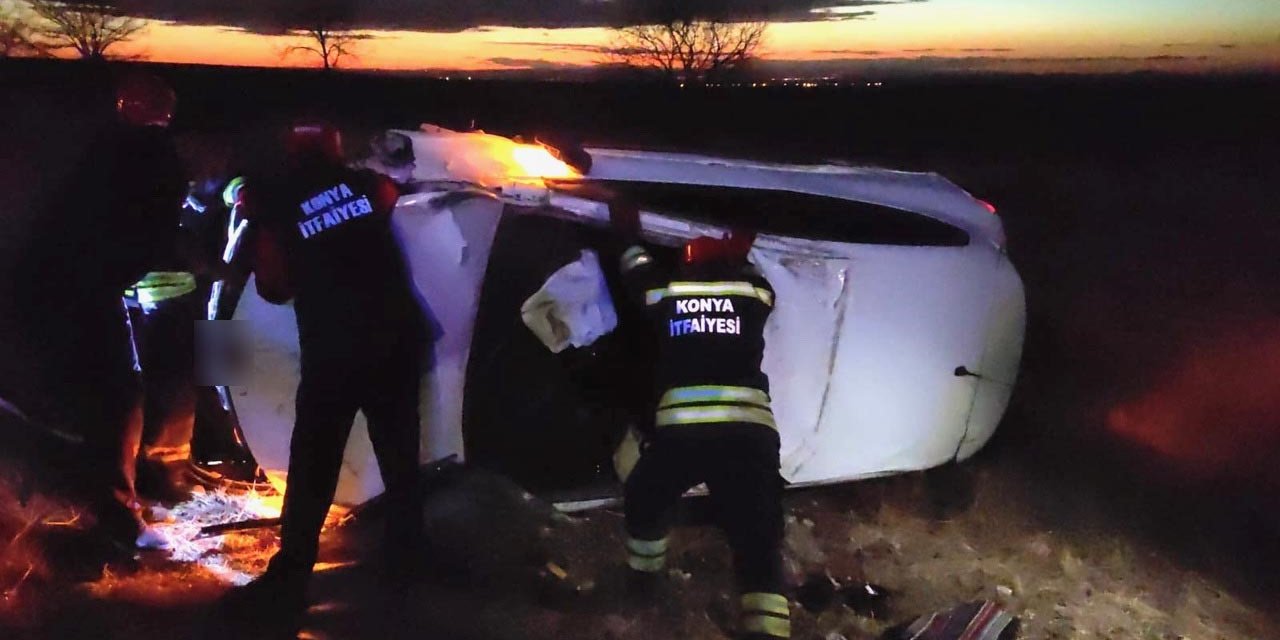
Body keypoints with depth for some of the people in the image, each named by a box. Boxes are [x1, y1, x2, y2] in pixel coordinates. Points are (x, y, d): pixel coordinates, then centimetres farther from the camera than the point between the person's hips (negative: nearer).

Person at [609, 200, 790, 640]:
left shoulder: (665, 291, 14)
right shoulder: (754, 292, 15)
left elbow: (638, 272, 36)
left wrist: (630, 235, 55)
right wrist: (741, 254, 60)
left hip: (681, 429, 0)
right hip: (750, 431, 0)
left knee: (646, 499, 30)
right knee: (759, 544, 7)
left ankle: (643, 578, 48)